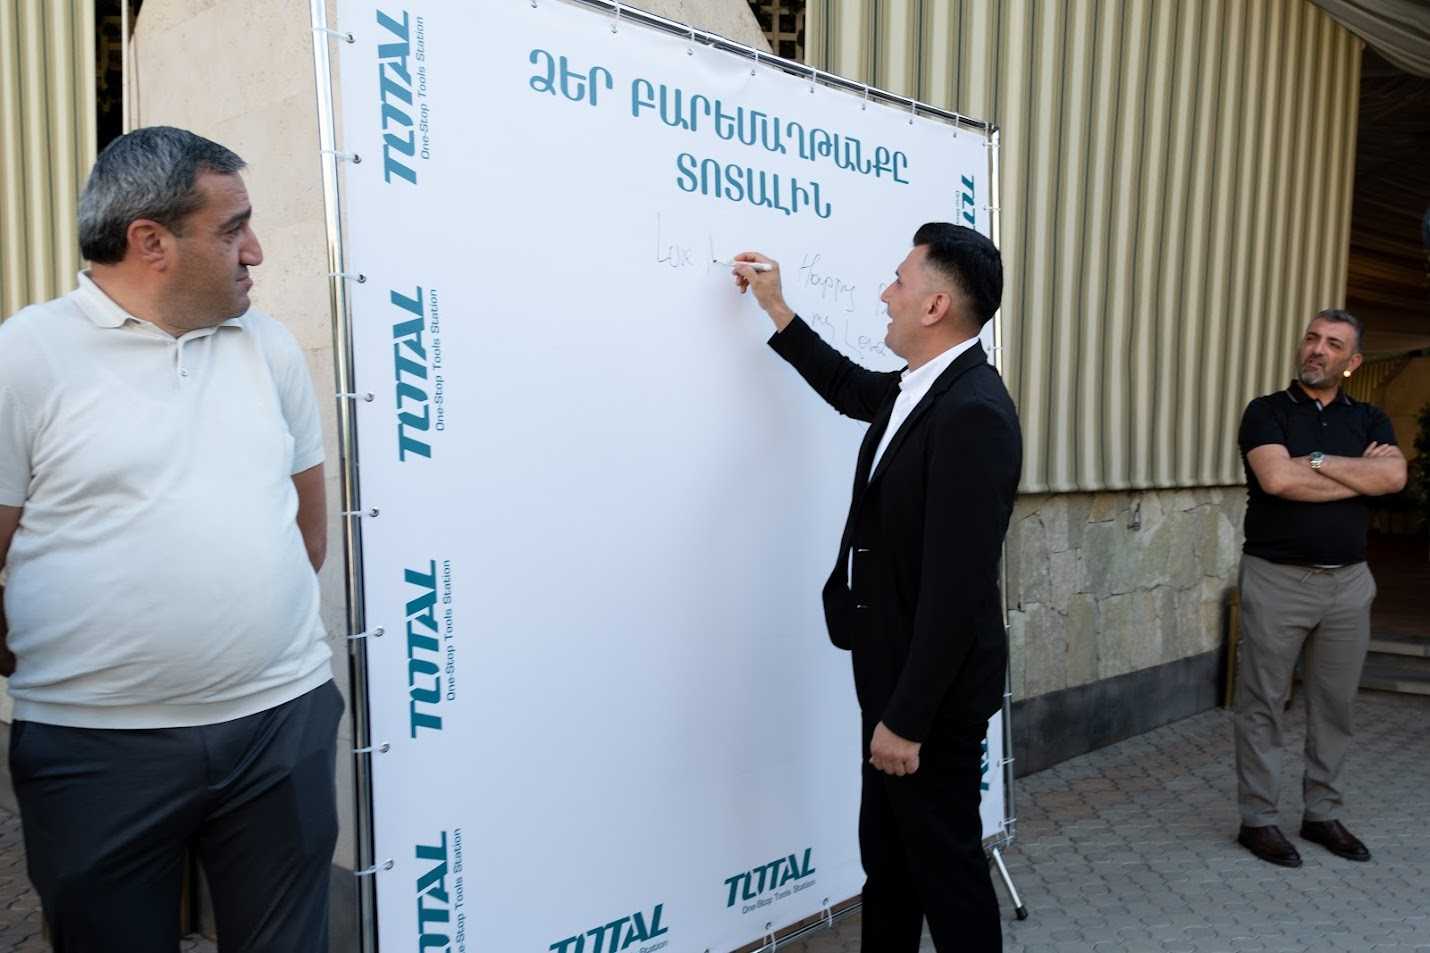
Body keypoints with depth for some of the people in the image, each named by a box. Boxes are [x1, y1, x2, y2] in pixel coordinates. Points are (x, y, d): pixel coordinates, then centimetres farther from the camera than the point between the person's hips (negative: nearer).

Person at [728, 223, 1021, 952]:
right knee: (886, 856, 22)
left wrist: (906, 717, -22)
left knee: (945, 863, 10)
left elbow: (956, 587, -27)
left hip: (932, 694, -9)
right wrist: (777, 311, 24)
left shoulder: (972, 413, -25)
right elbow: (851, 389, 28)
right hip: (898, 675, 9)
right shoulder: (920, 388, 5)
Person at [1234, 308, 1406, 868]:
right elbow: (1277, 479, -19)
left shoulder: (1368, 420, 10)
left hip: (1348, 581, 4)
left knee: (1335, 705, 12)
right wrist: (1360, 474, -9)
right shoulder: (1267, 412, -1)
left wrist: (1314, 460, -13)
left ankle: (1323, 814, 26)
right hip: (1277, 579, -4)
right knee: (1262, 704, 2)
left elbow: (1393, 476, -10)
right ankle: (1258, 819, 13)